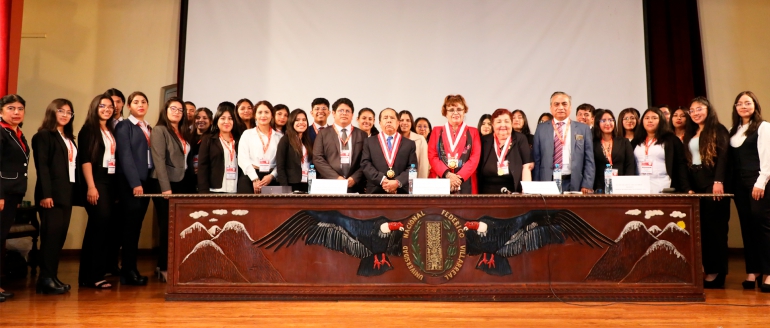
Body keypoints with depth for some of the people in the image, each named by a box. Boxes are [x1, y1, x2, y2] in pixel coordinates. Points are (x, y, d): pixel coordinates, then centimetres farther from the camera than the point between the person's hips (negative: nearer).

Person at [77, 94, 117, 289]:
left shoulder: (112, 132, 16)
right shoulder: (88, 130, -3)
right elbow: (85, 160, -10)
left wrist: (118, 186, 7)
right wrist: (91, 187, -18)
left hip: (111, 182, 7)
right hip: (96, 182, -6)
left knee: (108, 226, 6)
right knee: (99, 225, -7)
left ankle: (98, 272, 15)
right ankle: (91, 276, 1)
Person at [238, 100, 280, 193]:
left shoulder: (279, 137, 13)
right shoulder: (247, 134, 11)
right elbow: (243, 159, 0)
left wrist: (271, 176, -11)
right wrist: (255, 179, -10)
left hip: (271, 179, 1)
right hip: (250, 178, 0)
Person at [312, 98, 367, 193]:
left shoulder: (362, 135, 13)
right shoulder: (323, 133, 10)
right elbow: (317, 159, 1)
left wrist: (355, 178, -10)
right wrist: (336, 177, -10)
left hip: (354, 187, 1)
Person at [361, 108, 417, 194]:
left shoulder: (409, 144, 13)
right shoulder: (369, 142, 13)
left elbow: (412, 167, 3)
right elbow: (365, 164, 2)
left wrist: (398, 182, -13)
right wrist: (382, 180, -11)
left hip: (401, 192, 0)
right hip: (375, 192, 0)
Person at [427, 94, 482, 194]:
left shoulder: (473, 132, 13)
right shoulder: (437, 131, 15)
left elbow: (475, 157, 2)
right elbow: (432, 156, 4)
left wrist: (459, 177, -12)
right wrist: (447, 174, -12)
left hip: (465, 184, 0)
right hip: (439, 183, 0)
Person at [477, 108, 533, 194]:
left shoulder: (520, 139, 6)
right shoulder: (484, 140, 9)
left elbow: (527, 166, 0)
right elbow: (476, 167, 9)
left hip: (513, 191, -1)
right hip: (486, 192, 1)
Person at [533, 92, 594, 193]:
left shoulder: (583, 129, 8)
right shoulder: (541, 129, 7)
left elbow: (589, 161, 6)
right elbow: (536, 161, 5)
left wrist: (587, 186, -3)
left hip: (574, 185, 0)